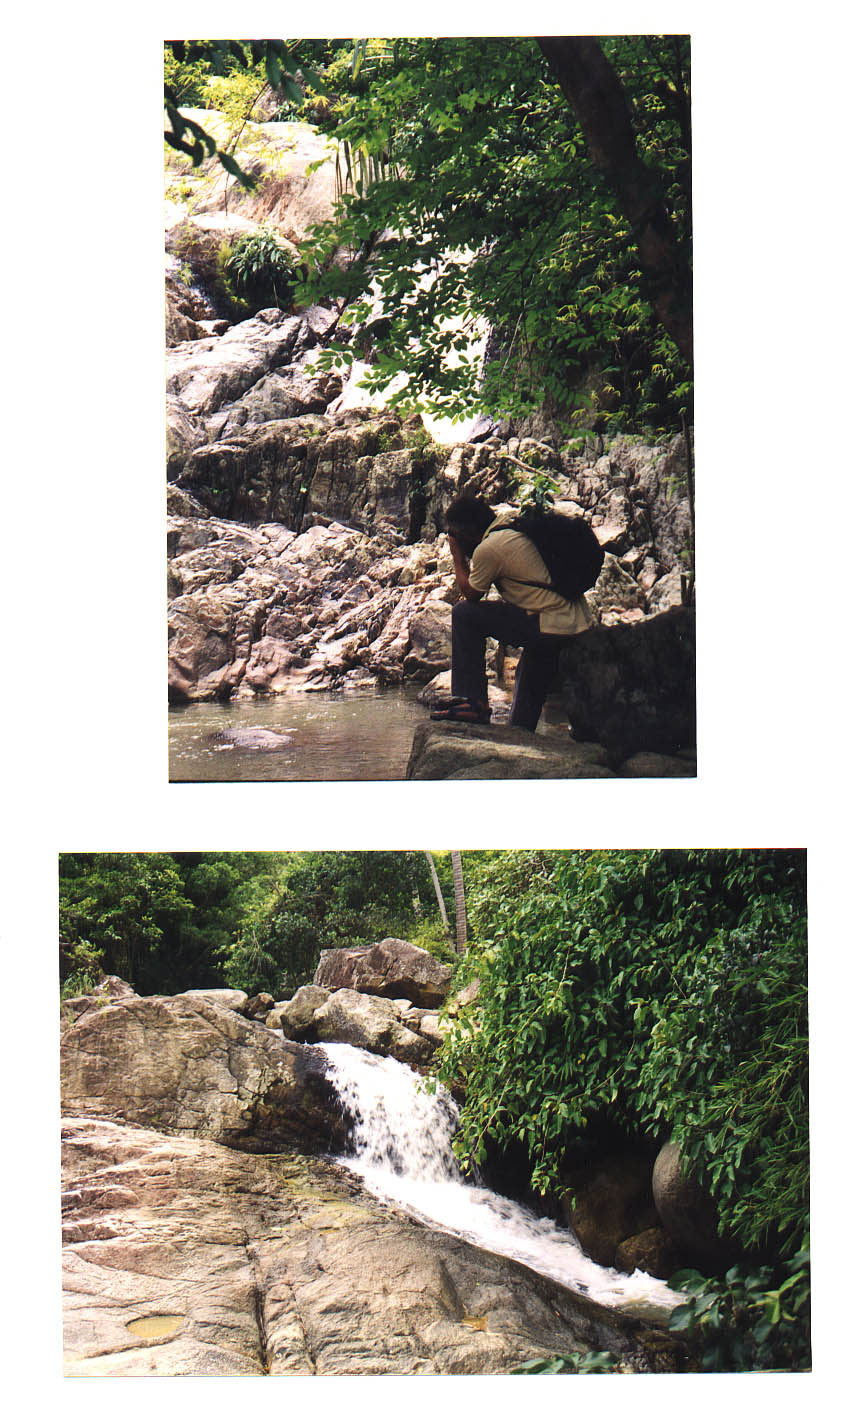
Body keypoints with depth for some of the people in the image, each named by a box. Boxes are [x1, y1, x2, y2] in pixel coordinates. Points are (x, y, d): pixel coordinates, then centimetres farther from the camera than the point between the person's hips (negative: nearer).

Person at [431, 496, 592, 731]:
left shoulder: (488, 548, -13)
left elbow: (470, 594, 2)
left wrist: (457, 556, 11)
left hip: (550, 629, -9)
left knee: (464, 614, -4)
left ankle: (473, 702, -4)